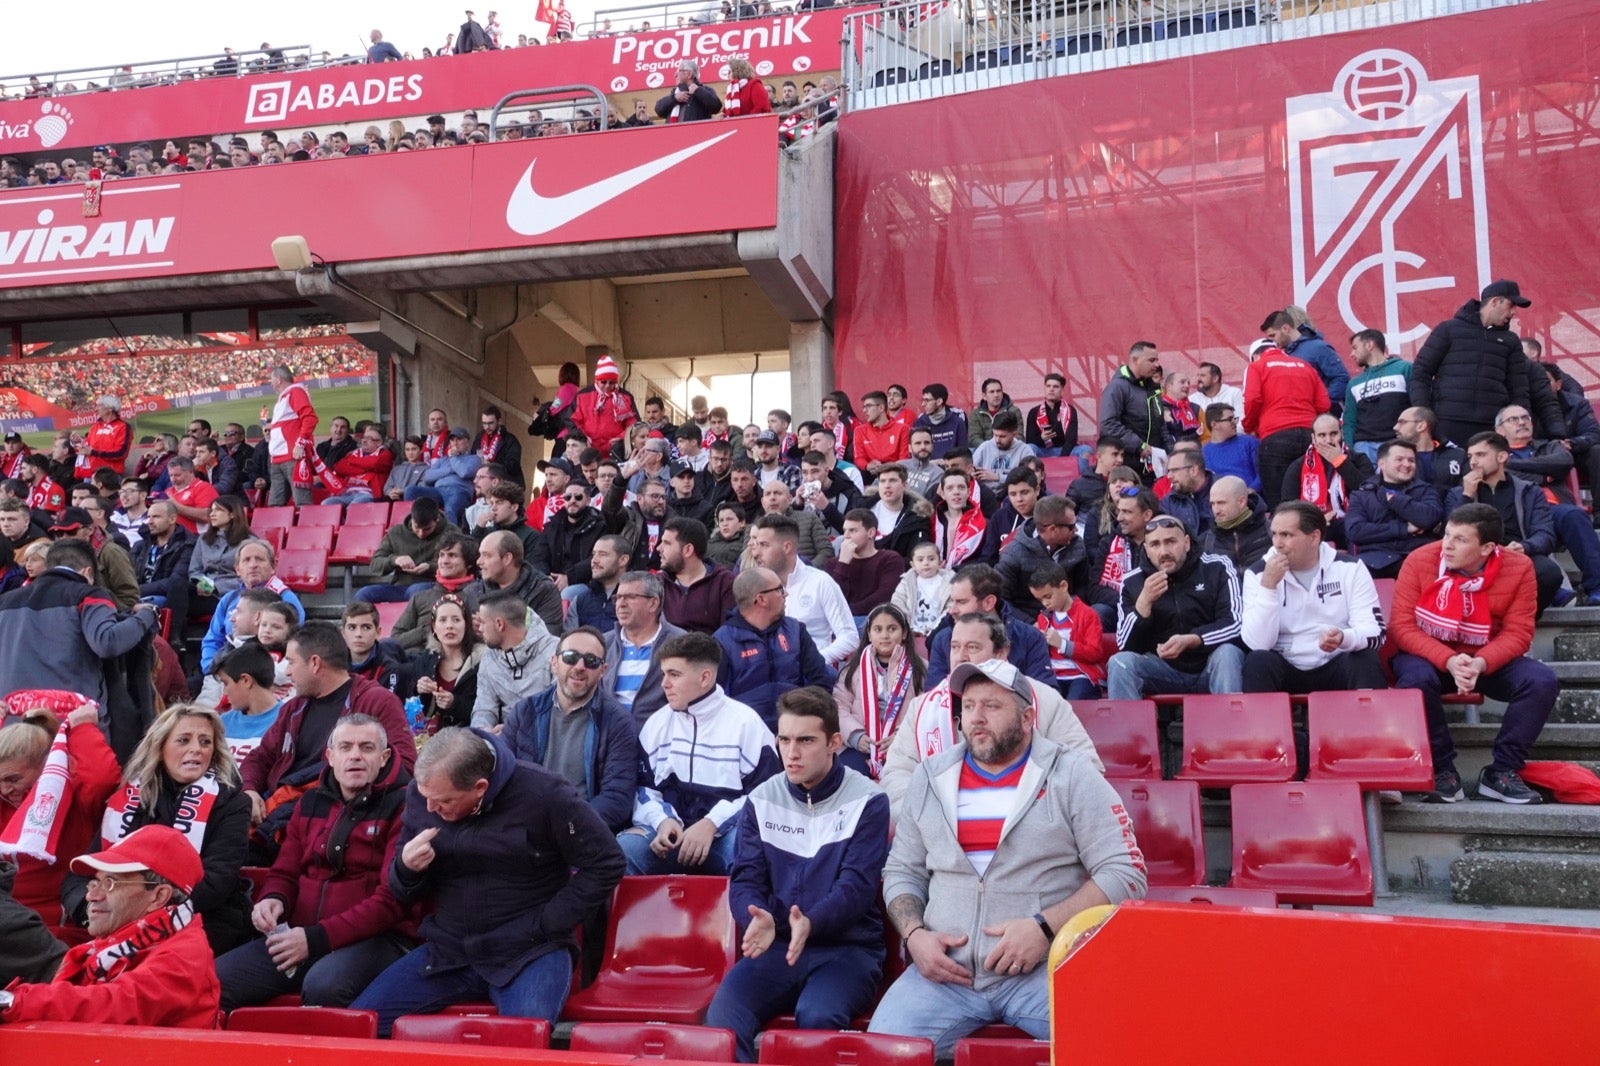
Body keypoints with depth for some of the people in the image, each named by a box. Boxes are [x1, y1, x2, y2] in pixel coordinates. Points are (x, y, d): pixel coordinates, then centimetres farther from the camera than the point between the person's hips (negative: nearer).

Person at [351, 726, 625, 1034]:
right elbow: (403, 894, 12)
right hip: (447, 951, 5)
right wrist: (407, 869, -12)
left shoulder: (545, 795, -15)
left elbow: (605, 864, -7)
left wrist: (548, 925, -11)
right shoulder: (419, 794, 1)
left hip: (529, 953, -5)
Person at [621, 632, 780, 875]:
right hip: (672, 832, 3)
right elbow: (643, 787, 15)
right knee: (622, 849, -27)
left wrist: (711, 824, -14)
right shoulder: (657, 723, 15)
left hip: (728, 833, -3)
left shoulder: (745, 722, 2)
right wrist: (663, 820, -7)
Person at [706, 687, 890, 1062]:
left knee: (817, 1016, -34)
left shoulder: (868, 802, -3)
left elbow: (856, 885, -12)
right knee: (722, 1016, -28)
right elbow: (745, 879, 3)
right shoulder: (761, 800, 8)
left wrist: (811, 923, -32)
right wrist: (758, 919, -22)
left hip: (848, 947, -2)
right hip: (776, 946, 2)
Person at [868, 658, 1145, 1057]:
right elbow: (901, 873, 17)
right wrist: (915, 935, -3)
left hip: (1047, 967, -3)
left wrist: (1045, 927, -16)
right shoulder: (930, 778, 12)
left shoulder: (1072, 776, 0)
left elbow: (1125, 874, -4)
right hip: (945, 969, 3)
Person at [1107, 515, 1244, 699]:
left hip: (1212, 667, -1)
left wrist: (1190, 641, -28)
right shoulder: (1133, 583, 1)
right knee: (1120, 662, -24)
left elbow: (1234, 624, -11)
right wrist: (1144, 602, -20)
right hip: (1164, 669, 1)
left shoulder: (1217, 569, -3)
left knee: (1227, 654, -32)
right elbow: (1125, 645, -5)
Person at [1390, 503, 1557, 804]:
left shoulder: (1518, 568, -12)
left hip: (1489, 660, 2)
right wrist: (1449, 661, -31)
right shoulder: (1419, 560, -15)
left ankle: (1501, 772, -9)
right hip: (1429, 656, -2)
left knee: (1542, 681, -23)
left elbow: (1518, 633, -12)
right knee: (1416, 679, -35)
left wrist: (1480, 664, -31)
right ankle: (1443, 771, -18)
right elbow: (1402, 625, -17)